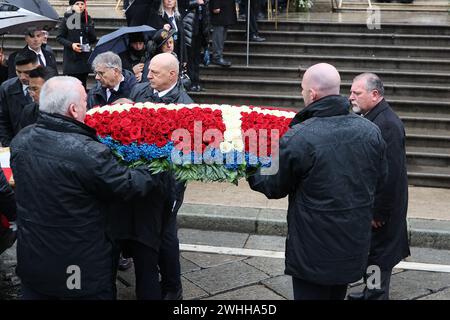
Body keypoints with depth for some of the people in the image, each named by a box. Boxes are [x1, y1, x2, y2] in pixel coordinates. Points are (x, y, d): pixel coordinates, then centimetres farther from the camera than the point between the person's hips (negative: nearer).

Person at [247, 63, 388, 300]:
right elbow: (380, 176, 8)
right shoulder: (371, 132, -7)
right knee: (336, 294, 24)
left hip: (313, 251, -5)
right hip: (355, 247, 5)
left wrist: (252, 175, 12)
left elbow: (275, 188, -7)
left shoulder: (296, 138, -22)